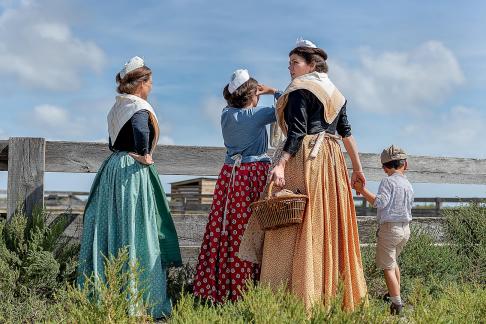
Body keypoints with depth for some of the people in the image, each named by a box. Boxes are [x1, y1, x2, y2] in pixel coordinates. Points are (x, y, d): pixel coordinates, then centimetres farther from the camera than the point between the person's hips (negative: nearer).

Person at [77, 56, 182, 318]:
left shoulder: (118, 106, 14)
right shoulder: (140, 107, -12)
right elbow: (140, 128, -34)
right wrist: (144, 155, -20)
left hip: (112, 168, 9)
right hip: (133, 173, -9)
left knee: (109, 227, 9)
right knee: (135, 231, -6)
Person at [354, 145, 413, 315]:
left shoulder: (388, 181, -12)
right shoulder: (409, 185, 10)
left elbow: (380, 202, -25)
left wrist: (362, 190, -22)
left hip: (389, 228, -7)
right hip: (405, 228, 8)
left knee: (387, 266, -4)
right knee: (393, 261, 27)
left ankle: (396, 302, -12)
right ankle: (395, 292, 38)